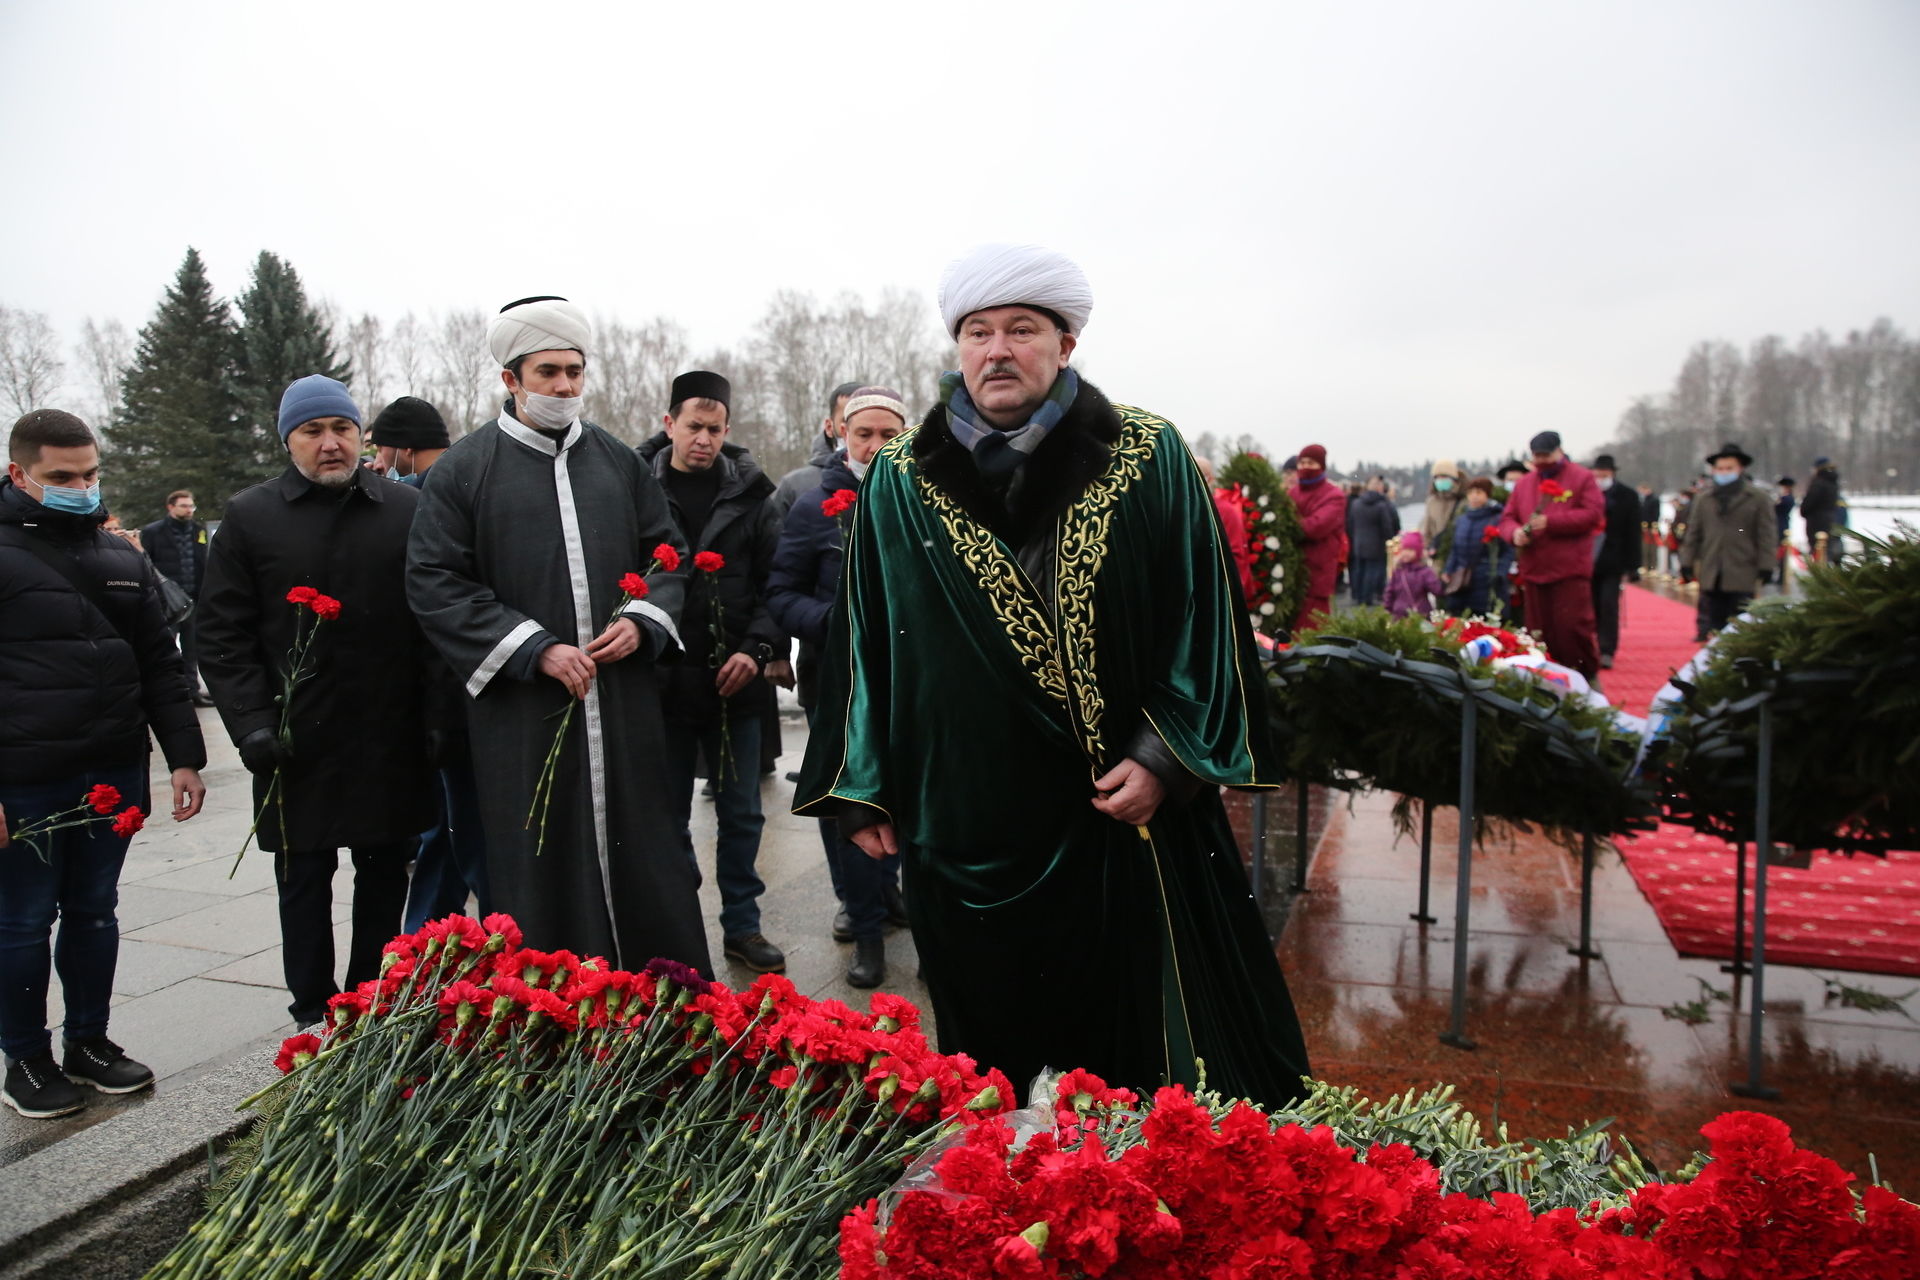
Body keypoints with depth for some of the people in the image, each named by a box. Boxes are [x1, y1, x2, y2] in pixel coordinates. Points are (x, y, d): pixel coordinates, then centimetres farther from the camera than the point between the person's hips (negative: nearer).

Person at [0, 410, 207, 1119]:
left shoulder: (123, 559, 10)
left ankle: (89, 1042, 29)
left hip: (114, 775, 5)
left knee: (94, 912, 15)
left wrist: (184, 756, 8)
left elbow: (162, 667, 13)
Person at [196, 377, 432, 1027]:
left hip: (393, 741, 1)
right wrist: (251, 724, -8)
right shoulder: (250, 517, 3)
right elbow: (223, 634, 1)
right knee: (304, 882, 10)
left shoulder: (408, 510, 4)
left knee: (386, 878, 11)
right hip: (298, 747, -1)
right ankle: (315, 1016, 23)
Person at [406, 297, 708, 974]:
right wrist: (535, 650, -13)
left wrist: (643, 621, -4)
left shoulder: (618, 461, 11)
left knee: (644, 859, 8)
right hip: (521, 713, -3)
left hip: (624, 706, 3)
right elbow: (432, 581, -4)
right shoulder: (463, 468, 1)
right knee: (539, 868, 2)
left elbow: (669, 553, 16)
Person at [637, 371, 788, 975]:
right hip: (663, 681, -1)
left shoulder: (750, 493, 3)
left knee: (741, 813, 11)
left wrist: (757, 649, -10)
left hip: (734, 682, 1)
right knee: (668, 817, 9)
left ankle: (742, 925, 25)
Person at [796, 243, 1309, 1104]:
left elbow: (1203, 614, 0)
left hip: (1124, 808, -1)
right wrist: (861, 789, 6)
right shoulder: (897, 485, 5)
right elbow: (865, 638, 8)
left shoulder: (1149, 460, 0)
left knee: (1147, 1039, 7)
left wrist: (1166, 756, -9)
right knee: (988, 1057, 14)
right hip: (967, 820, 2)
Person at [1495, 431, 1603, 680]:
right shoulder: (1523, 484, 17)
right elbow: (1507, 518, 17)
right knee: (1540, 631, 4)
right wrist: (1515, 532, -7)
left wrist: (1550, 521, -15)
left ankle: (1588, 676, 7)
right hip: (1534, 569, 5)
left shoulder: (1582, 478, 2)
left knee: (1573, 625, -10)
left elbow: (1591, 515, -8)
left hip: (1570, 570, -5)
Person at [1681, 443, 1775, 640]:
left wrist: (1765, 568, -6)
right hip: (1711, 577, 3)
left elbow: (1766, 536, 0)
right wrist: (1687, 563, 8)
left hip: (1742, 578, -3)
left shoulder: (1759, 500, 4)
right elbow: (1694, 534, 14)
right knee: (1714, 623, 6)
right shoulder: (1703, 500, 13)